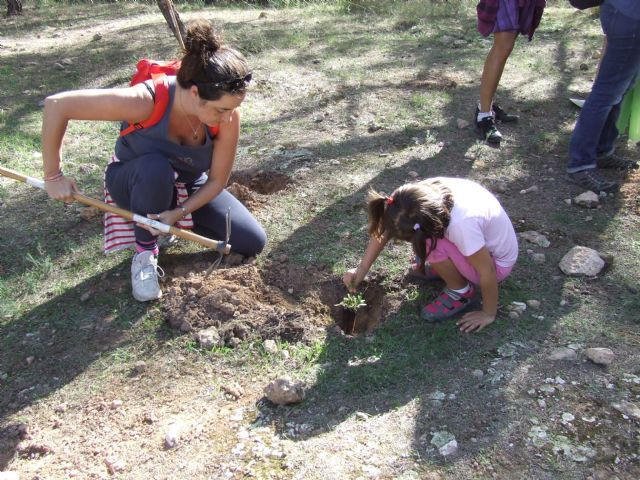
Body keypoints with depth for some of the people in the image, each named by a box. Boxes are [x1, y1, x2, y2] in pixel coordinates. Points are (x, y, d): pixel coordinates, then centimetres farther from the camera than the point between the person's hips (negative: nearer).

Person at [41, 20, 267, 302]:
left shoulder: (227, 116, -28)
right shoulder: (145, 101, -38)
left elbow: (217, 181, -17)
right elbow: (56, 106, -33)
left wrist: (179, 212, -31)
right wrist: (53, 176, -26)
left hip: (189, 188, 3)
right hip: (137, 184, -3)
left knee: (253, 243, -7)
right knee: (155, 168, -41)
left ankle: (175, 218, 14)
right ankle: (144, 253, -14)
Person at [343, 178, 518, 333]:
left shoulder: (462, 224, -40)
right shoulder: (424, 193, -22)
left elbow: (487, 272, -27)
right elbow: (387, 227, -9)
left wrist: (489, 314, -13)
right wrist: (361, 269, -12)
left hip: (496, 261, -6)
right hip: (481, 241, 6)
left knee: (432, 246, -28)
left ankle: (462, 292, -2)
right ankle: (445, 266, 13)